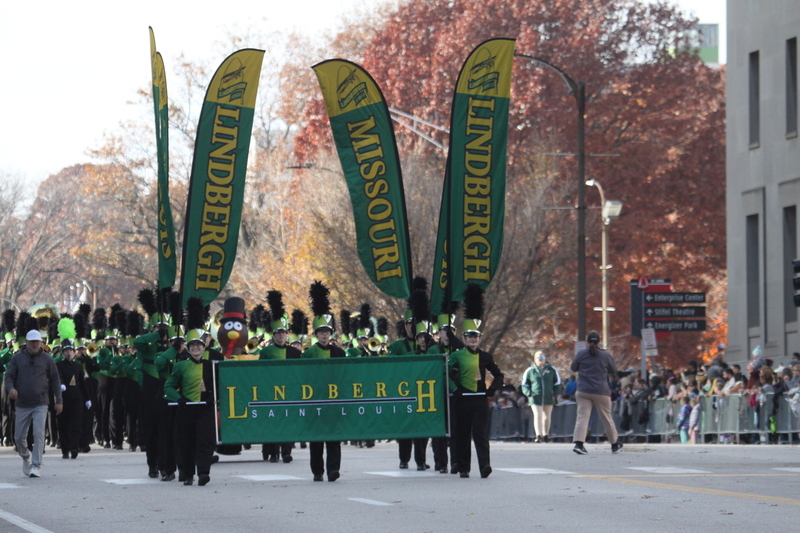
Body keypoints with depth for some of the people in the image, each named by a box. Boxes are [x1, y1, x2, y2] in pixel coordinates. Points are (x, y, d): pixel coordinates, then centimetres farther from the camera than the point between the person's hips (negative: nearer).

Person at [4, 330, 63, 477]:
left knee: (39, 434, -14)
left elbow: (55, 380, 9)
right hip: (22, 404, 1)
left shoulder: (47, 359, 5)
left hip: (40, 404, -1)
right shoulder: (17, 358, 5)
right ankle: (26, 458, 33)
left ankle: (36, 465, -11)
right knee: (19, 437, 5)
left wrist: (58, 401, 4)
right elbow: (8, 376, 4)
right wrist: (11, 388, -18)